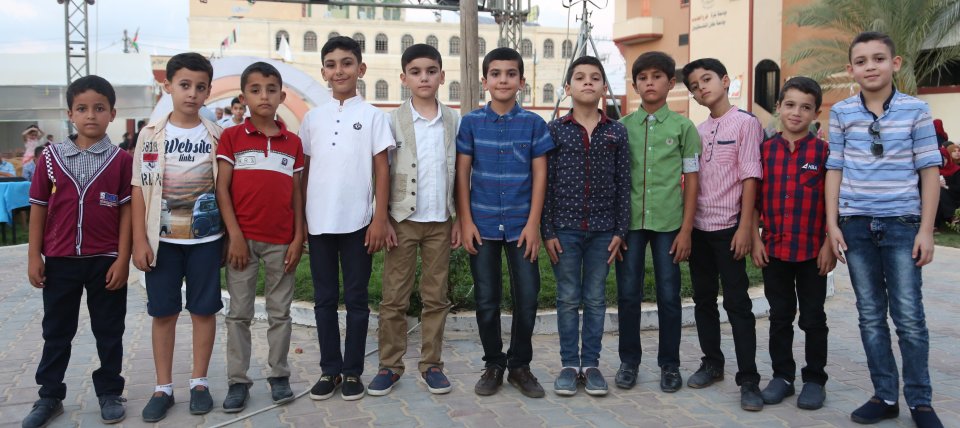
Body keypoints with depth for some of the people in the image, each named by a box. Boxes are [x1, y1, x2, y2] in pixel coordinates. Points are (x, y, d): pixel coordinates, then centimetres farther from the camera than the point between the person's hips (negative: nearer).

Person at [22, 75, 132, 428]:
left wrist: (122, 260, -8)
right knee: (56, 331, 14)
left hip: (105, 261, -2)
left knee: (109, 331, 10)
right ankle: (49, 396, 27)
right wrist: (34, 256, 1)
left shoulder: (121, 160, -4)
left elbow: (127, 211, -4)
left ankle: (109, 393, 25)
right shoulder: (51, 156, 1)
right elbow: (38, 209, 5)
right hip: (59, 260, 2)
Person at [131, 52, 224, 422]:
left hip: (205, 238, 0)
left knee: (204, 309, 6)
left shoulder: (217, 136, 0)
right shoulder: (150, 134, 0)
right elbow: (139, 189, 1)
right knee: (163, 311, 7)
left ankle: (199, 382, 20)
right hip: (162, 238, 0)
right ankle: (163, 388, 18)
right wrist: (140, 240, -5)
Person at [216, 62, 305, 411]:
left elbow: (296, 192, 7)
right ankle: (238, 381, 15)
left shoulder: (293, 142, 7)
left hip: (281, 241, 2)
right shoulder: (231, 137, 1)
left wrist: (298, 238, 0)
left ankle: (279, 376, 21)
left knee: (280, 312, 9)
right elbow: (222, 188, -3)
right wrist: (235, 235, -10)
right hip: (243, 238, -1)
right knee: (239, 313, 6)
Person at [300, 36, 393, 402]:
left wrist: (380, 219, -7)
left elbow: (381, 169, -1)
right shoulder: (312, 118, 8)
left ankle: (353, 371, 16)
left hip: (358, 221, -2)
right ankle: (330, 369, 20)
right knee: (324, 299, 9)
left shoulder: (372, 116, 1)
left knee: (356, 299, 5)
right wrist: (299, 219, 7)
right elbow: (304, 171, 11)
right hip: (319, 222, 3)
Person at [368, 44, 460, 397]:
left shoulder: (455, 121, 5)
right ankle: (390, 365, 13)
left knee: (436, 297, 8)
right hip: (403, 219, -2)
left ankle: (430, 364, 18)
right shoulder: (393, 121, -1)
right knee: (394, 298, 3)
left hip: (441, 221, 2)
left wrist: (460, 218, 3)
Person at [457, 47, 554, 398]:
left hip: (521, 225, 0)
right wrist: (465, 221, -4)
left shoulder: (533, 123, 2)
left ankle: (520, 365, 20)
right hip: (483, 224, 0)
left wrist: (533, 223, -6)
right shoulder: (471, 122, 2)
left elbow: (539, 176, 1)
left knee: (527, 298, 3)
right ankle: (493, 364, 22)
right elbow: (462, 174, 2)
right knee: (486, 299, 7)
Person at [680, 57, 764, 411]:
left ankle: (748, 379, 1)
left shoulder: (746, 123, -3)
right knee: (703, 299, 11)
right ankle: (712, 363, 24)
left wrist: (745, 226, -14)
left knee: (736, 302, -4)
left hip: (728, 226, -6)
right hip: (697, 226, 6)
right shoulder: (697, 131, 13)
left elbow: (749, 177, -8)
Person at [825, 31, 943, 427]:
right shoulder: (840, 113, 4)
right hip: (856, 226, 2)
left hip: (902, 224, -2)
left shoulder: (916, 110, -1)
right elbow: (835, 170, 7)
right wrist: (832, 224, 1)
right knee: (870, 316, 8)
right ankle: (885, 396, 20)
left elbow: (929, 171, 1)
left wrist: (926, 230, -4)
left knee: (909, 317, 1)